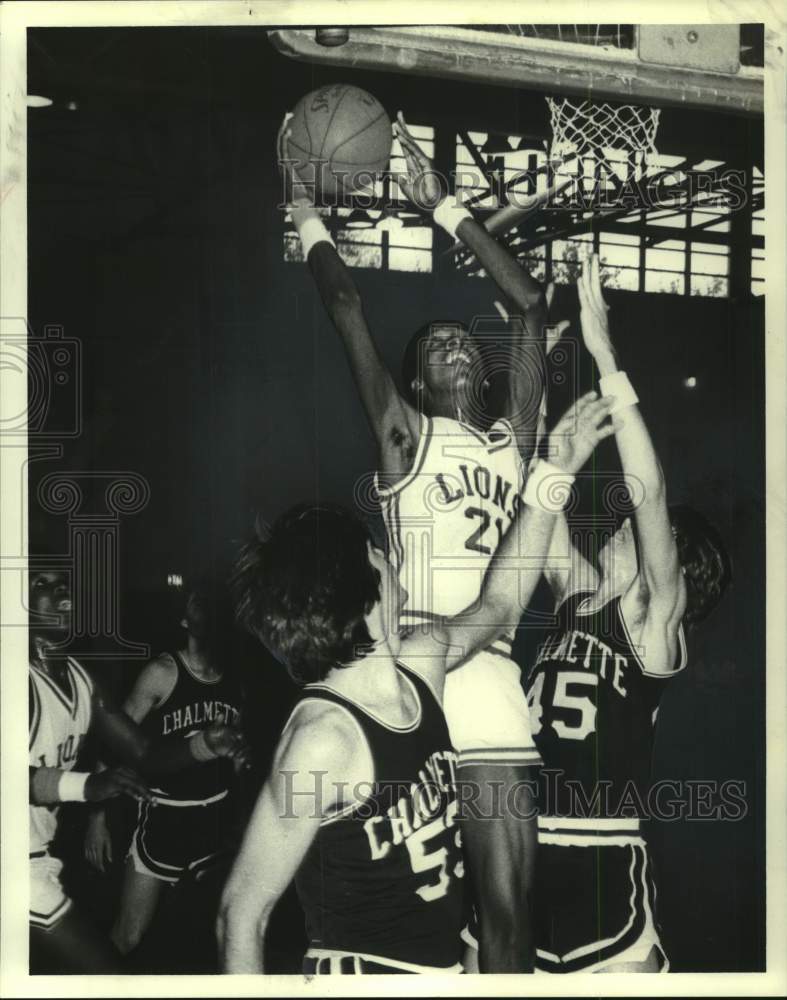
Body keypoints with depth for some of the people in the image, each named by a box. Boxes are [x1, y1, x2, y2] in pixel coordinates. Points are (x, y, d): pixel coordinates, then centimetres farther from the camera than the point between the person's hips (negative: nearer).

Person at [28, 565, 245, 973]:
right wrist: (85, 785, -45)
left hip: (41, 858, 9)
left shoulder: (78, 677, 8)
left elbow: (143, 754, 9)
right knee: (104, 972, -7)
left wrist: (204, 745, -7)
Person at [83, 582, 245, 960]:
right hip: (165, 816, -5)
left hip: (217, 820, 5)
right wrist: (98, 816, -17)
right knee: (127, 939, -2)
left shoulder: (234, 680, 3)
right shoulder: (163, 673, -12)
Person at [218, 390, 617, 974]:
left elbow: (499, 603, 19)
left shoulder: (419, 666, -1)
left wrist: (553, 475, 18)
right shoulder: (324, 737, -24)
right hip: (363, 972, -8)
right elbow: (242, 915, -20)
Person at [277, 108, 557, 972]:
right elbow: (345, 304, 5)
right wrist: (306, 211, 15)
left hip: (495, 677, 4)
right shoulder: (402, 435, 9)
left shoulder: (512, 439, 18)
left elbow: (530, 306, 17)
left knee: (508, 904, 1)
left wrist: (442, 208, 20)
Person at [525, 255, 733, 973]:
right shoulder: (577, 599, 9)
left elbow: (650, 490, -19)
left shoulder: (653, 631, -8)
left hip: (604, 863, -6)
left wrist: (605, 355, -22)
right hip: (533, 853, 6)